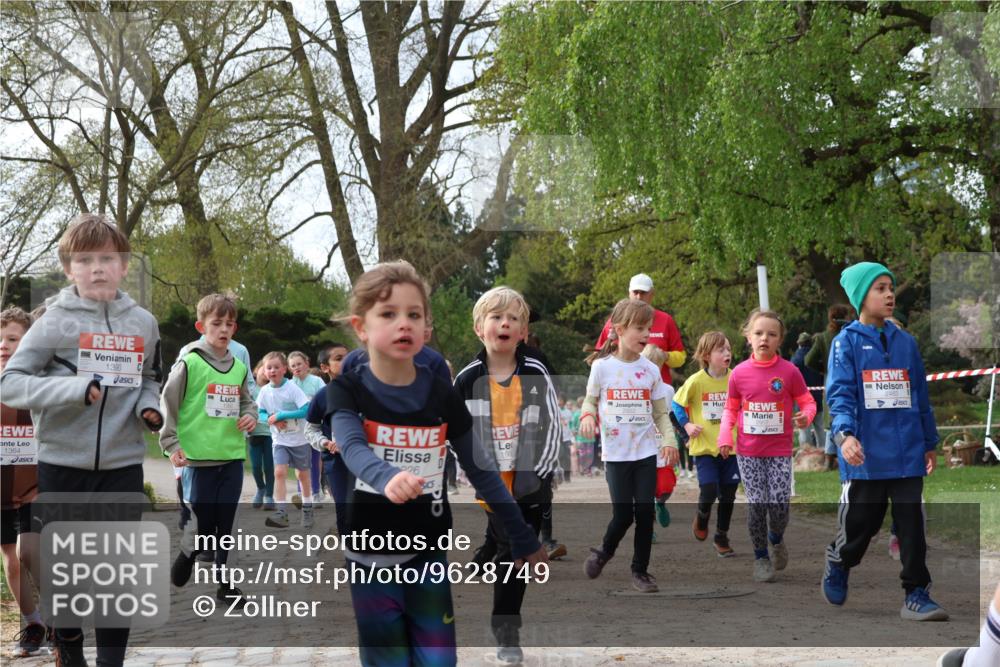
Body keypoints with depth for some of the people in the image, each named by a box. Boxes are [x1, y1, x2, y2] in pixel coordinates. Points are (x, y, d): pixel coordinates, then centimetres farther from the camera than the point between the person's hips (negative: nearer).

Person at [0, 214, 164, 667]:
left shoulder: (142, 322, 4)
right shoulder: (55, 321, -7)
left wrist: (149, 407, -2)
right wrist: (74, 388, -24)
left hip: (122, 463, 2)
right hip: (63, 462, -2)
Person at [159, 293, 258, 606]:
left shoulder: (238, 367, 9)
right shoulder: (189, 363, -8)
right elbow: (167, 405, -6)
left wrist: (250, 416, 1)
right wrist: (171, 444, -12)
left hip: (233, 456, 5)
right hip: (201, 457, -5)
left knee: (225, 523, 8)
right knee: (202, 522, -2)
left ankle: (224, 581, 16)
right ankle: (187, 554, 27)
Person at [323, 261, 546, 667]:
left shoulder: (442, 395, -2)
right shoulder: (348, 391, -8)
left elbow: (481, 472, 4)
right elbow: (352, 449, -28)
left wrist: (525, 541, 4)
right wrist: (388, 479, -50)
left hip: (428, 558, 2)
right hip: (370, 560, -2)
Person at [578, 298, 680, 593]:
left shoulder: (651, 370, 2)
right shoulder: (602, 366, -4)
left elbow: (660, 413, 8)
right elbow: (590, 400, 7)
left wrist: (668, 440, -6)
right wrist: (588, 416, -15)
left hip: (646, 452, 2)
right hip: (616, 454, -2)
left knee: (645, 513, -1)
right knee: (623, 514, -5)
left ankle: (640, 570, 14)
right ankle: (603, 553, 25)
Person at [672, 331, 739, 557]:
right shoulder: (696, 381, -9)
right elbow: (677, 404, 4)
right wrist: (687, 425, -7)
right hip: (704, 447, -3)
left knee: (728, 495, 8)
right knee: (709, 491, -12)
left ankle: (721, 536, 26)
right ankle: (702, 517, 22)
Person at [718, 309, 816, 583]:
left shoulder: (789, 371, -4)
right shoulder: (739, 373, 0)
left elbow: (807, 401, 3)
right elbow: (730, 409, 11)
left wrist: (805, 416, -19)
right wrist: (725, 437, -3)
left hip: (779, 450, -1)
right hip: (748, 452, 1)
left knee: (779, 506, -7)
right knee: (756, 505, -3)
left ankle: (776, 538, 26)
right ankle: (760, 557, 15)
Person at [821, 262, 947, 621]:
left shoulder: (906, 342, 11)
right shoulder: (847, 342, -2)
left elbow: (920, 395, 17)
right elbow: (840, 393, -12)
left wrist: (930, 442, 19)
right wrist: (845, 434, -27)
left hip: (907, 453, 3)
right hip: (866, 454, -3)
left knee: (911, 524, 0)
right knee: (860, 523, 6)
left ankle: (916, 595, 5)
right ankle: (837, 567, 34)